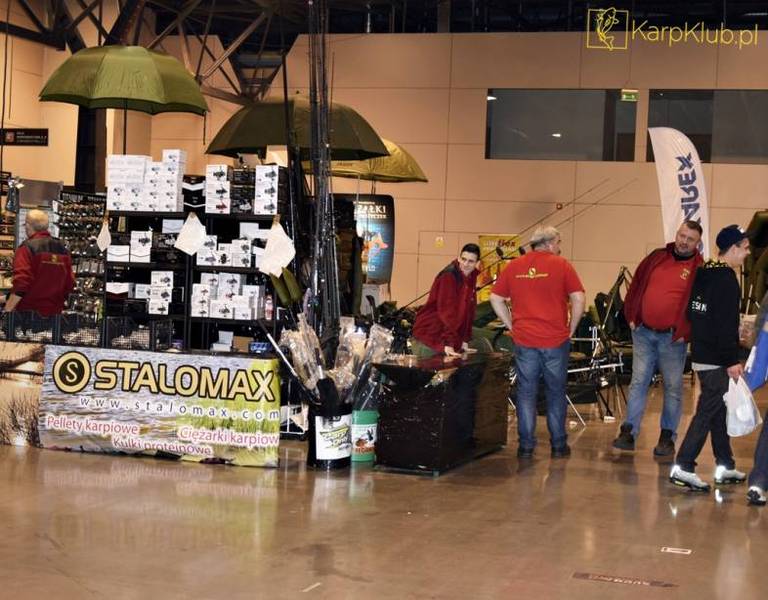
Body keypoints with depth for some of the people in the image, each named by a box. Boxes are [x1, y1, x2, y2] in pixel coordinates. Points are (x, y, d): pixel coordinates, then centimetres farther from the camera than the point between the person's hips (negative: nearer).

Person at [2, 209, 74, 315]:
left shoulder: (27, 247, -9)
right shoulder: (62, 249, 9)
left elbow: (21, 284, -17)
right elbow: (70, 283, 12)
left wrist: (7, 310, -13)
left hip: (29, 311, -6)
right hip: (54, 312, 6)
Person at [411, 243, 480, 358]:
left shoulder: (471, 278, 7)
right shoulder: (448, 277, -17)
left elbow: (469, 311, 11)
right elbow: (447, 312, -22)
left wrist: (465, 341, 7)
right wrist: (448, 344, -26)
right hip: (428, 337, -7)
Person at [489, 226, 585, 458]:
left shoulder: (514, 267, 5)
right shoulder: (561, 265, -3)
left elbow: (495, 298, 7)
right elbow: (578, 299, -8)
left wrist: (512, 325, 11)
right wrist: (571, 329, 3)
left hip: (524, 340, 2)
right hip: (555, 340, -2)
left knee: (526, 393, 9)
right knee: (556, 393, 10)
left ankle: (526, 445, 9)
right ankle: (558, 445, 16)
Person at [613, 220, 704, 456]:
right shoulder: (657, 257, 10)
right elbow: (636, 284, 15)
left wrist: (685, 332, -11)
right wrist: (631, 317, 7)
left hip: (673, 338, -3)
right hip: (643, 332, 3)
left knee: (673, 388, 4)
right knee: (638, 382, 2)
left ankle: (667, 436, 13)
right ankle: (629, 431, 4)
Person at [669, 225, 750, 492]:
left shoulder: (703, 273, 11)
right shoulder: (726, 279, -16)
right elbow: (726, 324, -20)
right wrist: (732, 361, -19)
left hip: (701, 354, 9)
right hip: (716, 359, -9)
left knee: (717, 410, 16)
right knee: (708, 412, -7)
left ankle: (725, 466, 23)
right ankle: (683, 468, -10)